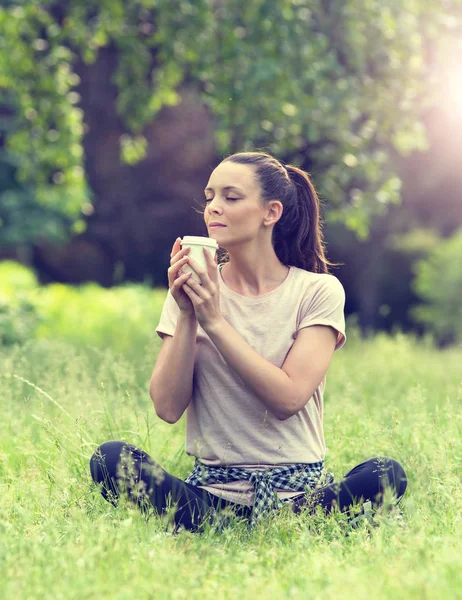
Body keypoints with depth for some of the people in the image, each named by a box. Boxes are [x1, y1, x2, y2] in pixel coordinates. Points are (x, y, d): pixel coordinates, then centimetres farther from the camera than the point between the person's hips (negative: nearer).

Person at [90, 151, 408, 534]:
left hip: (297, 487, -2)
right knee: (110, 458, -24)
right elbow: (168, 408, -3)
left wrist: (215, 321, -13)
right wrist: (187, 316, -11)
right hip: (213, 485, 2)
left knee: (386, 474, -30)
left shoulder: (319, 291, 0)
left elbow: (287, 398, -14)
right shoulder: (192, 291, 7)